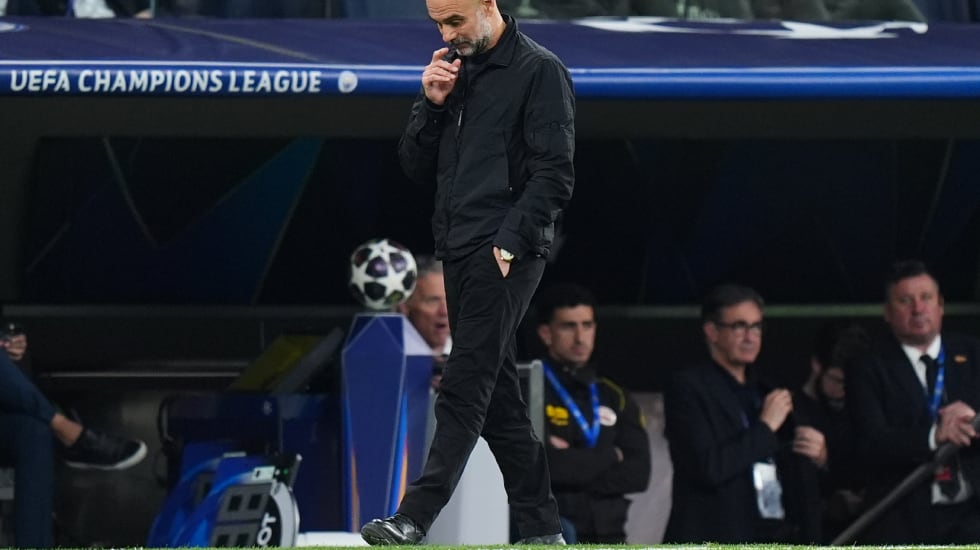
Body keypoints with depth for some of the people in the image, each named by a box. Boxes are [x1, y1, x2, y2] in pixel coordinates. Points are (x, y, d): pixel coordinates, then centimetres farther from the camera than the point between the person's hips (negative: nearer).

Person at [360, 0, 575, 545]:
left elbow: (554, 174, -11)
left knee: (463, 390, -13)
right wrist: (431, 105, 1)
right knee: (498, 397, 8)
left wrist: (509, 241, -18)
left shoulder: (540, 71, -6)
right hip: (459, 251, 8)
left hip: (506, 254, -8)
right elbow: (417, 167, 17)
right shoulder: (454, 72, 18)